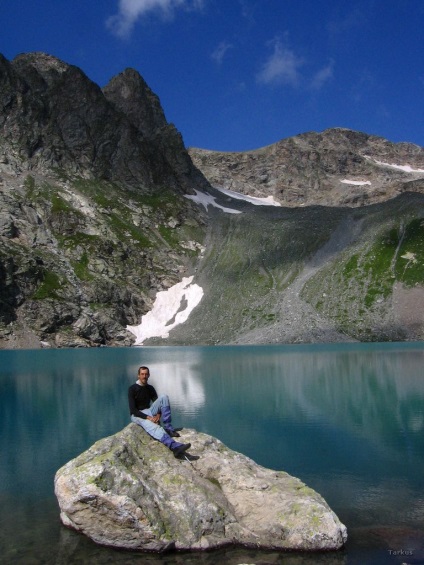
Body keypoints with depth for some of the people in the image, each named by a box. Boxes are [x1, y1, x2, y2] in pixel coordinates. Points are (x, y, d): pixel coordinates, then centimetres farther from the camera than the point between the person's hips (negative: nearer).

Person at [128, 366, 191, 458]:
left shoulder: (150, 388, 8)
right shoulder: (132, 389, -9)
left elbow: (158, 404, 5)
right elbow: (133, 409, -17)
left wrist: (158, 415, -18)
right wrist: (148, 417, -27)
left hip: (148, 412, 6)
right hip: (137, 415, -6)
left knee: (163, 397, -17)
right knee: (153, 426, -39)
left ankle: (168, 428, -23)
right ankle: (175, 447, -63)